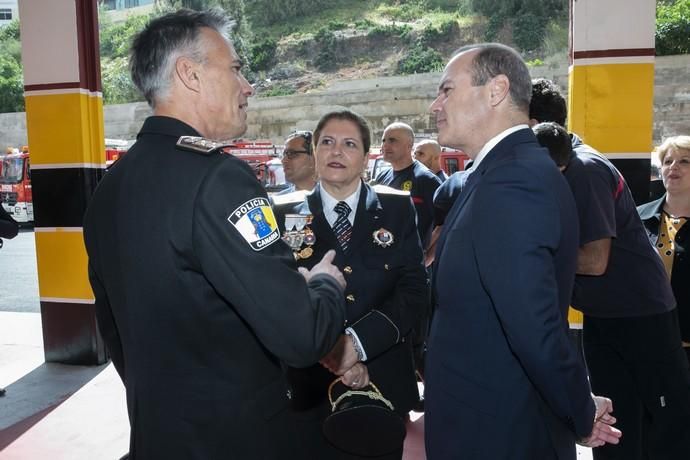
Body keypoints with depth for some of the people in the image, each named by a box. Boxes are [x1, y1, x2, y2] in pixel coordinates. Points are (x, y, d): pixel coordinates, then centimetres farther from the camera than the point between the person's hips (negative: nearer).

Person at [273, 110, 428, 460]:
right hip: (310, 386, -1)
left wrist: (358, 342, -18)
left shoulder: (397, 208, 1)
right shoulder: (285, 214, -1)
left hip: (383, 381, 1)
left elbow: (414, 289, -6)